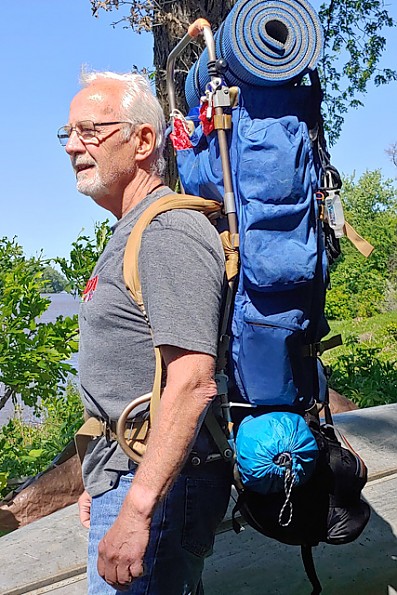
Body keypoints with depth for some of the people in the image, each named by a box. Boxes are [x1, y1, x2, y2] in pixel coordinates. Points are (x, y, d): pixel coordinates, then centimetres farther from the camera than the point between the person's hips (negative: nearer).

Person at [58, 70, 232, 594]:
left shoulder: (168, 232, -17)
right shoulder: (128, 235, 15)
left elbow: (192, 385, -26)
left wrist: (135, 510, -26)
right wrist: (103, 482, 22)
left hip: (159, 479, -10)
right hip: (131, 472, 10)